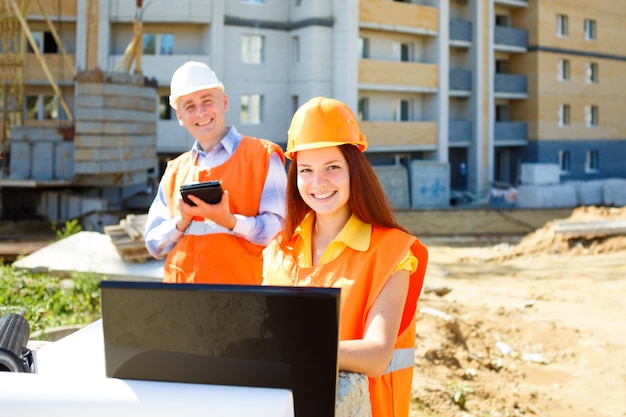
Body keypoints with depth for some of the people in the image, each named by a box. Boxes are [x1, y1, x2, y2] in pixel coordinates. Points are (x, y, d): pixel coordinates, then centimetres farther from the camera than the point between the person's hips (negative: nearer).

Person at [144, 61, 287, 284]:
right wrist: (181, 221, -2)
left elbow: (280, 231, -3)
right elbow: (154, 245, 15)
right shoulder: (174, 171, 17)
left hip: (242, 284, -4)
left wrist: (230, 222, -17)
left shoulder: (263, 156, 5)